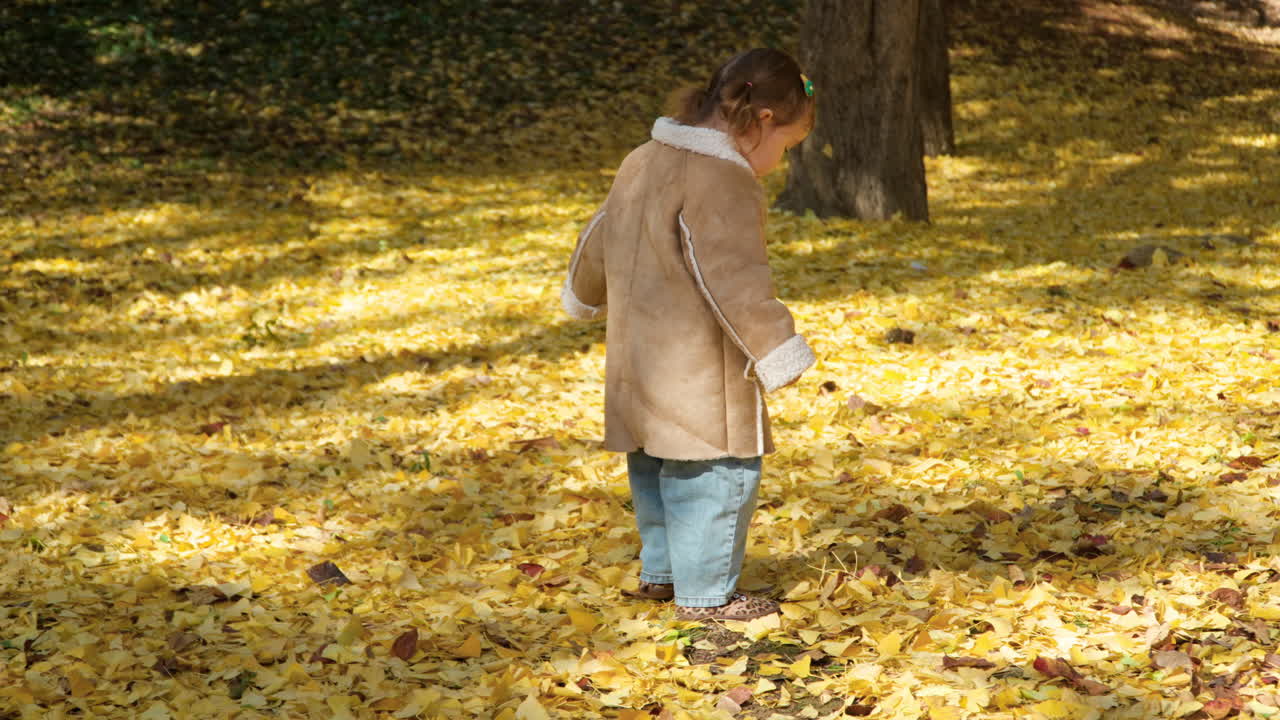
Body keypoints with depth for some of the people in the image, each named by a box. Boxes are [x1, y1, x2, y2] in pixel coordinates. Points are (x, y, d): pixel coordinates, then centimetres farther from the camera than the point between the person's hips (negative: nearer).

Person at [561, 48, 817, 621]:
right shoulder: (722, 181, -19)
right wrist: (777, 352, -22)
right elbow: (733, 280, -26)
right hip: (698, 374, -10)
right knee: (717, 475, 0)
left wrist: (584, 294, 41)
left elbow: (599, 237, 24)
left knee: (654, 467, 21)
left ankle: (660, 570, 34)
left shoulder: (643, 161, 11)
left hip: (638, 364, 10)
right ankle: (706, 593, 6)